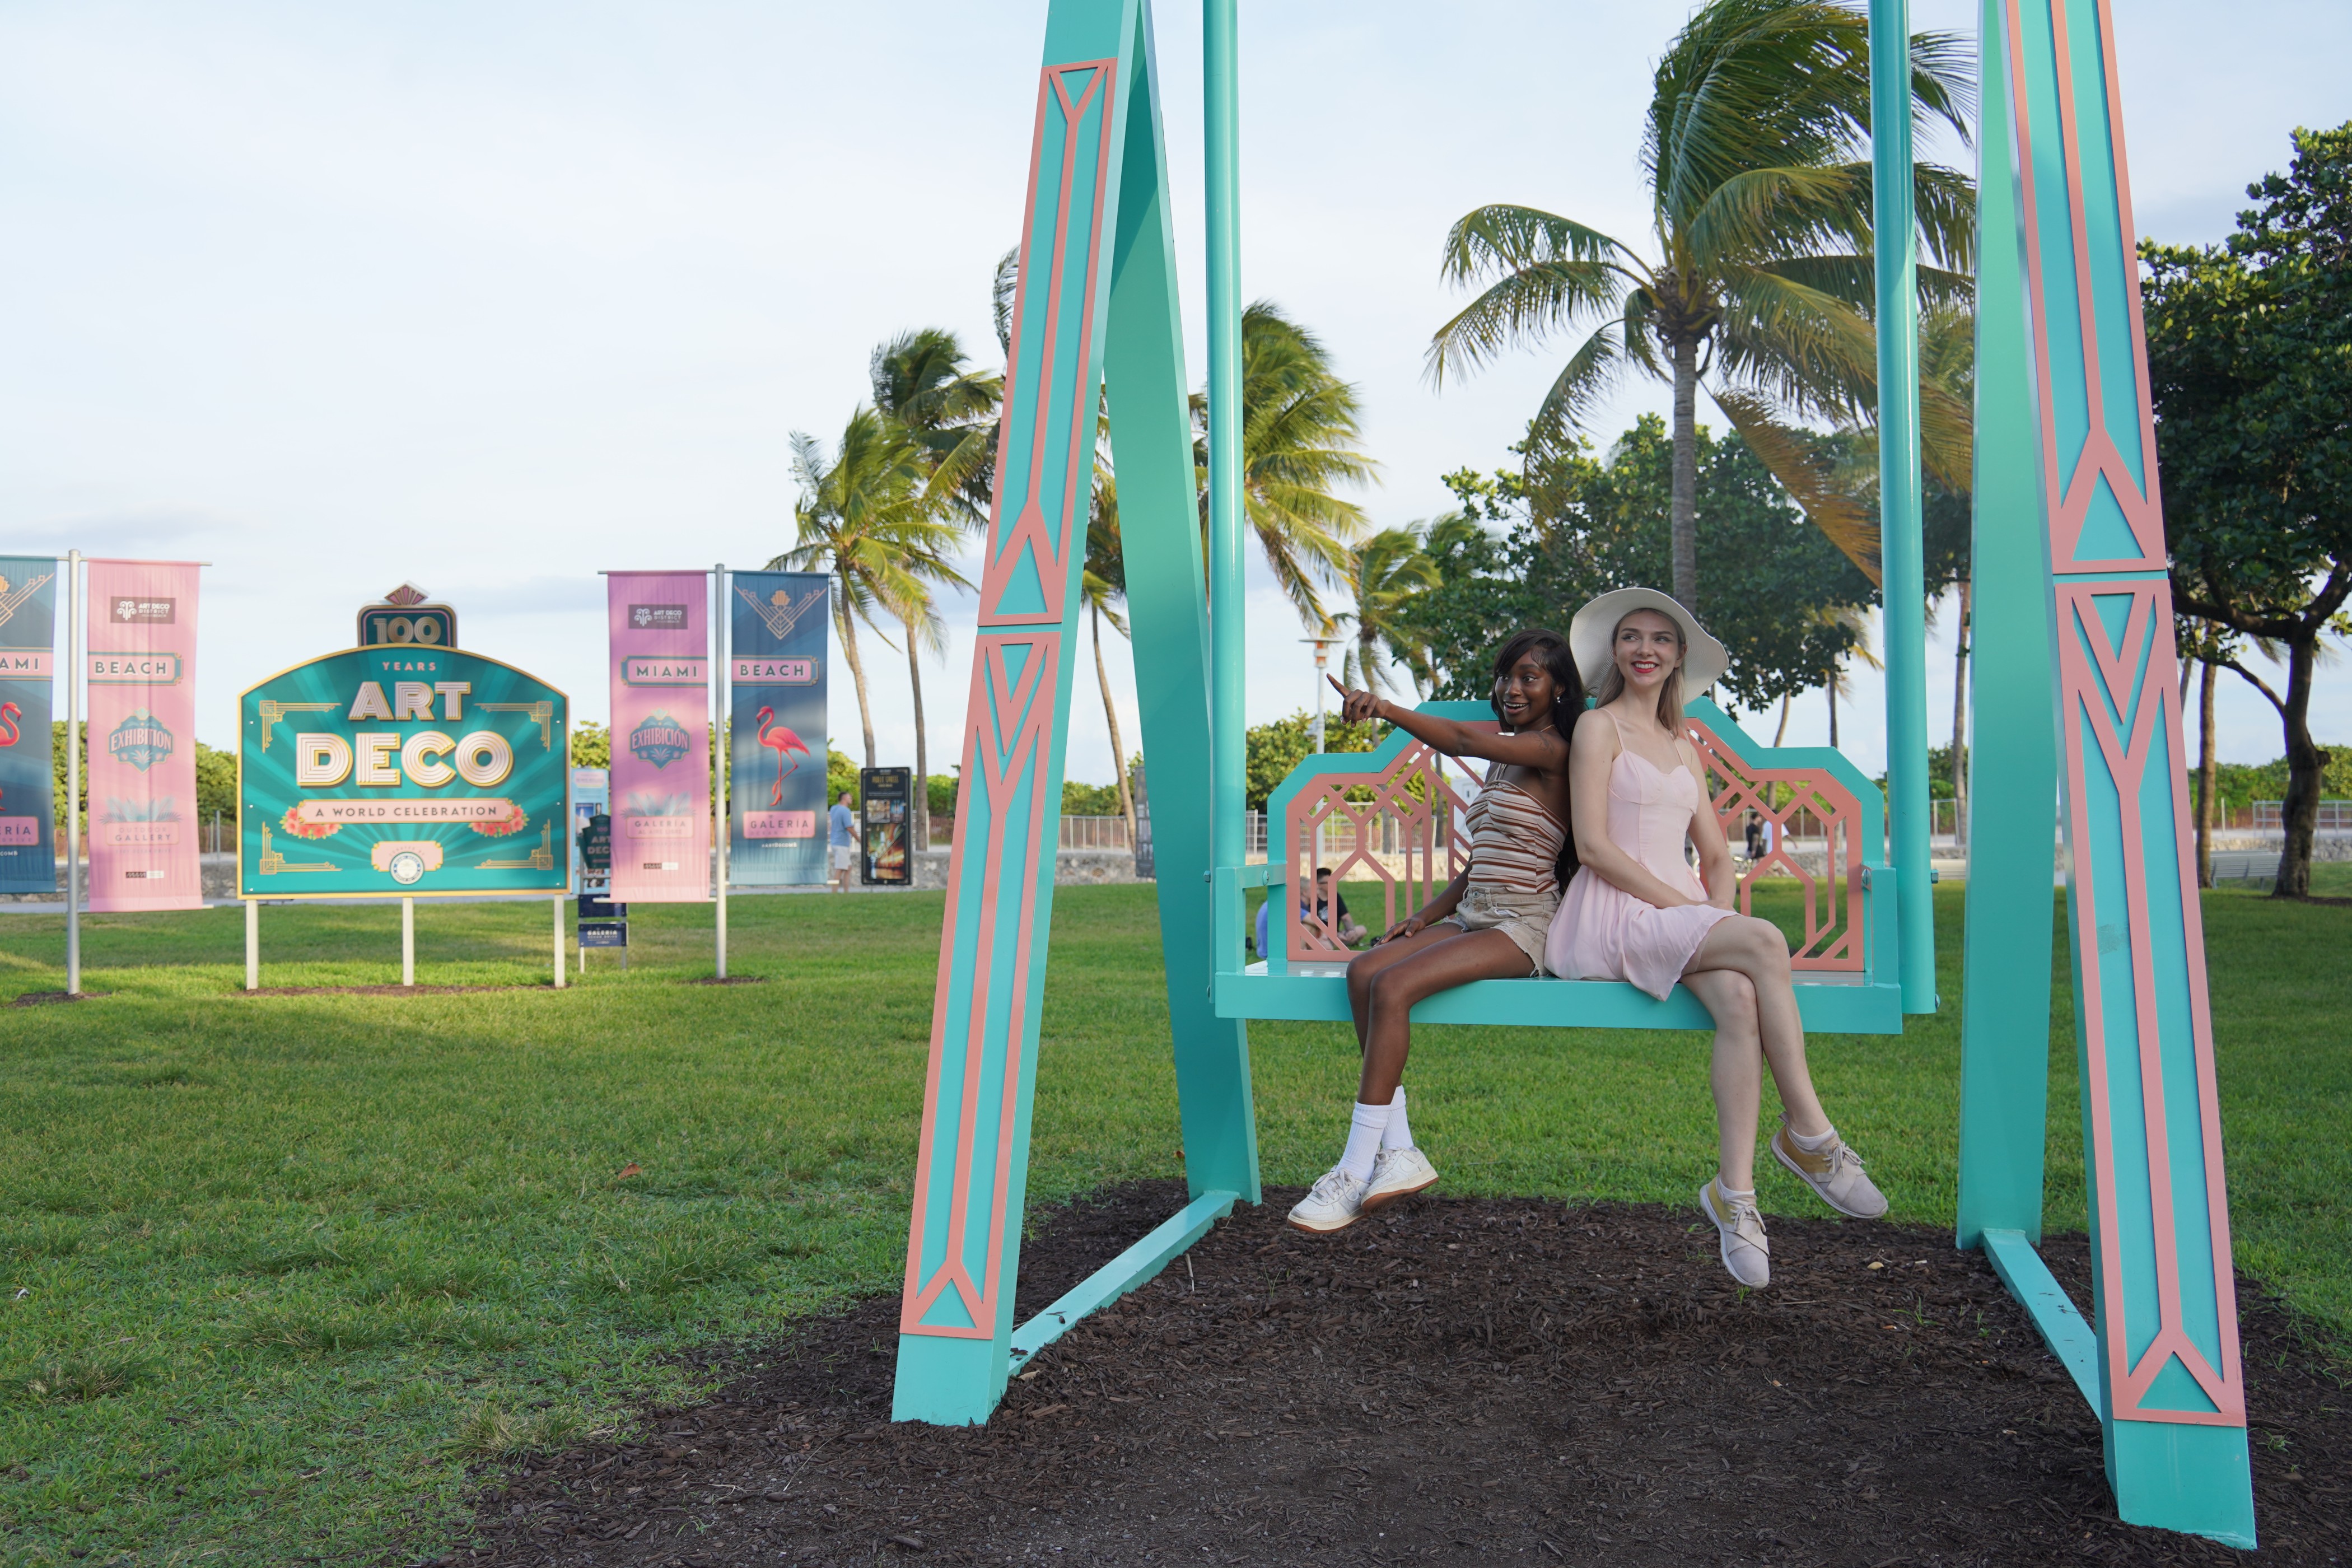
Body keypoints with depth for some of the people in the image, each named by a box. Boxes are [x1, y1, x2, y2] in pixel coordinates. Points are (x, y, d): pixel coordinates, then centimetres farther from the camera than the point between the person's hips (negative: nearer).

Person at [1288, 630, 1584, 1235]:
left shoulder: (1550, 750, -5)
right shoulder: (1505, 759, 22)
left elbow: (1463, 740, -24)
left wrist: (1385, 709, -35)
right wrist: (1427, 916, 10)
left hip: (1521, 928, -9)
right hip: (1472, 916, 9)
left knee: (1392, 985, -28)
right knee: (1363, 970, -15)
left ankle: (1357, 1172, -26)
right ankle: (1398, 1151, -19)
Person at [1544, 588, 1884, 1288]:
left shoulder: (1685, 749, 24)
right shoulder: (1599, 728, 4)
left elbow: (1717, 854, 21)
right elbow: (1593, 845, -7)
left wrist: (1719, 915, -1)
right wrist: (1685, 909, -13)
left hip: (1681, 913, 5)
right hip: (1613, 915, -5)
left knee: (1739, 999, -30)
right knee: (1765, 941, -29)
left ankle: (1735, 1191, -32)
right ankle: (1808, 1133, -21)